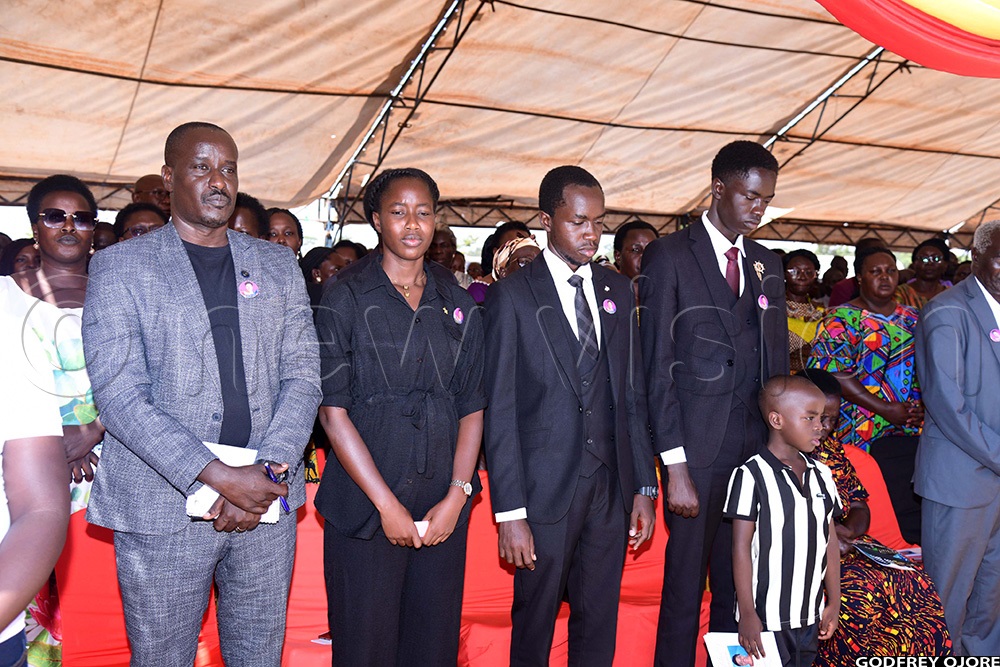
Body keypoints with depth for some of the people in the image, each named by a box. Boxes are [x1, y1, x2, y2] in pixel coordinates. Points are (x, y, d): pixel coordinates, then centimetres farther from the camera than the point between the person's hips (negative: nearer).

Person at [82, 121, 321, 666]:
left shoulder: (277, 265, 10)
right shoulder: (119, 267, 0)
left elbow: (302, 376, 5)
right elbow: (119, 394, -10)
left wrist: (265, 472, -10)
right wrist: (220, 477, -18)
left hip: (266, 501, 3)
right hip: (163, 509, -3)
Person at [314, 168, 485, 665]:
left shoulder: (458, 306, 9)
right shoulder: (345, 299, -2)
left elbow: (472, 407, 7)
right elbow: (332, 411, -8)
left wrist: (456, 496, -5)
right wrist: (387, 504, -11)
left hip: (443, 510, 3)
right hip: (364, 508, -3)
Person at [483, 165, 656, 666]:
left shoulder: (617, 291, 9)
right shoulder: (512, 296, -6)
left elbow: (632, 394, 11)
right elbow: (500, 412, -8)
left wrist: (643, 487, 8)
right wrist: (509, 512, -12)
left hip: (610, 487, 4)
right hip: (546, 490, -4)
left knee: (599, 625, 14)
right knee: (534, 624, 11)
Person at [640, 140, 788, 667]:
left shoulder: (767, 264, 13)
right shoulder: (669, 256, -4)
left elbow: (777, 362, 16)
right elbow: (658, 369, -8)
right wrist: (675, 468, -12)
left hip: (758, 445, 5)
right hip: (698, 447, -5)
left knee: (739, 588, 12)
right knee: (684, 588, 3)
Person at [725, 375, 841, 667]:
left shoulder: (821, 474, 5)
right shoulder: (752, 475, -13)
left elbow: (830, 541, 10)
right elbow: (741, 547, -12)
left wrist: (834, 603, 11)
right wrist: (747, 613, -12)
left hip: (809, 616, 6)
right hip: (765, 617, -5)